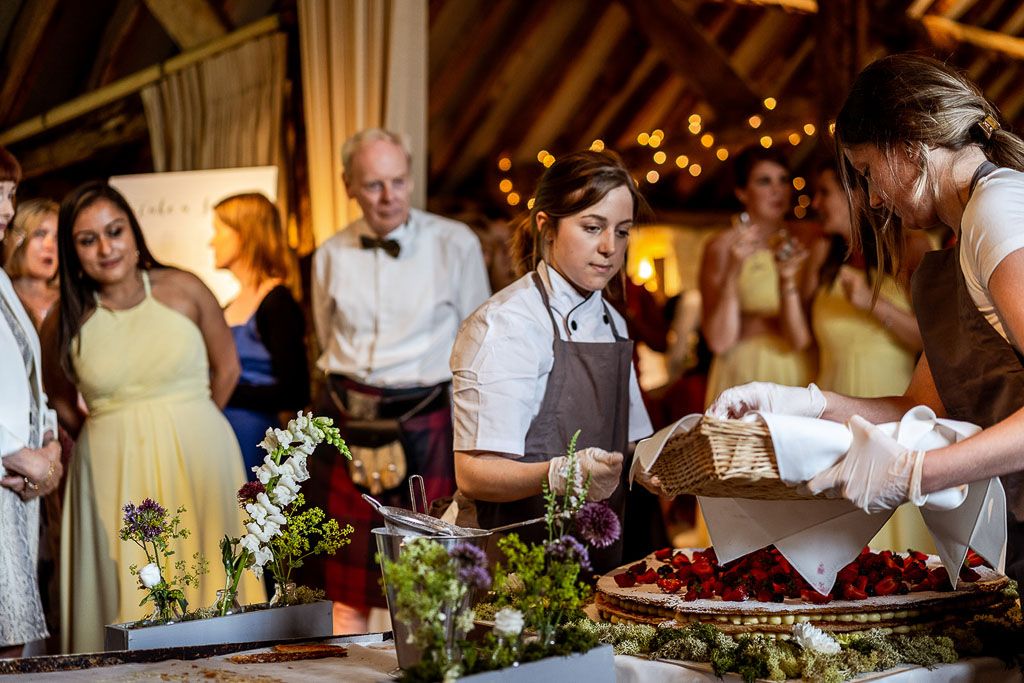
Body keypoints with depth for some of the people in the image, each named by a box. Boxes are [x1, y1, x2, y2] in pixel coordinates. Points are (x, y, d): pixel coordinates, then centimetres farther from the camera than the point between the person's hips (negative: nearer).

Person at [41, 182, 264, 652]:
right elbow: (60, 399, 14)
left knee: (204, 579, 8)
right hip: (114, 472, 0)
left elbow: (226, 369, 6)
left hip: (199, 459, 0)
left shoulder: (183, 290, -5)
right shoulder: (64, 323, -2)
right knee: (128, 591, 4)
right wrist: (108, 438, 7)